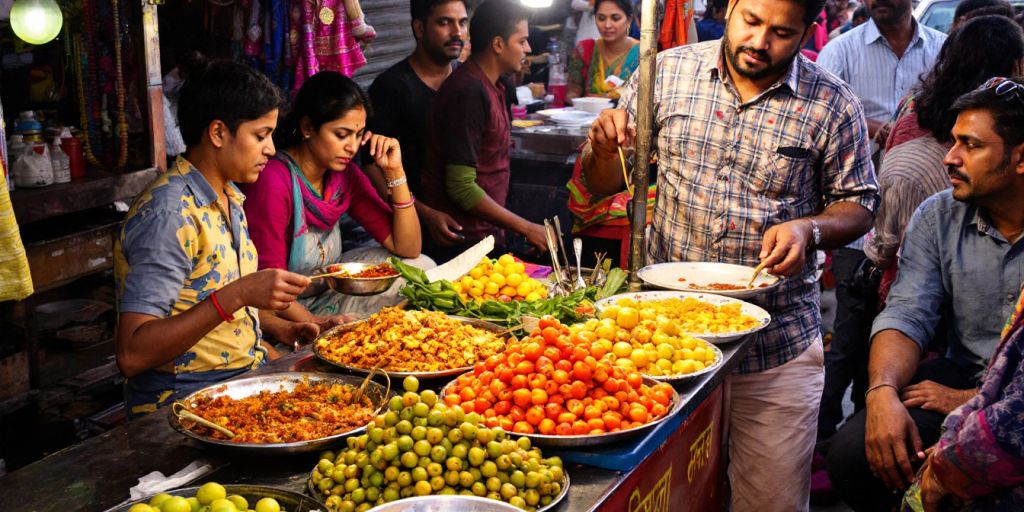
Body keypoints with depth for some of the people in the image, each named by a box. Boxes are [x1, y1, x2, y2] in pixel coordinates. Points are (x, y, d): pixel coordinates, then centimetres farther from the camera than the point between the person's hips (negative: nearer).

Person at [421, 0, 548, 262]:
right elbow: (461, 187, -23)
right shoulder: (469, 91, -20)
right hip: (461, 244, -9)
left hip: (485, 234, 9)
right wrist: (527, 229, -17)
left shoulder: (491, 86, 11)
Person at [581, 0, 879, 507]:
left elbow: (857, 204, 6)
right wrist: (603, 146, -18)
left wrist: (809, 228, -15)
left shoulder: (832, 104, -4)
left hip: (776, 347, -1)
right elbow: (602, 183, 5)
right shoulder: (668, 71, 0)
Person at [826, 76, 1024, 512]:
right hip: (963, 375, 4)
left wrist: (970, 400, -22)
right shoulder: (938, 217, 4)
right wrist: (883, 391, -23)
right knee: (852, 455, -19)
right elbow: (906, 315, -4)